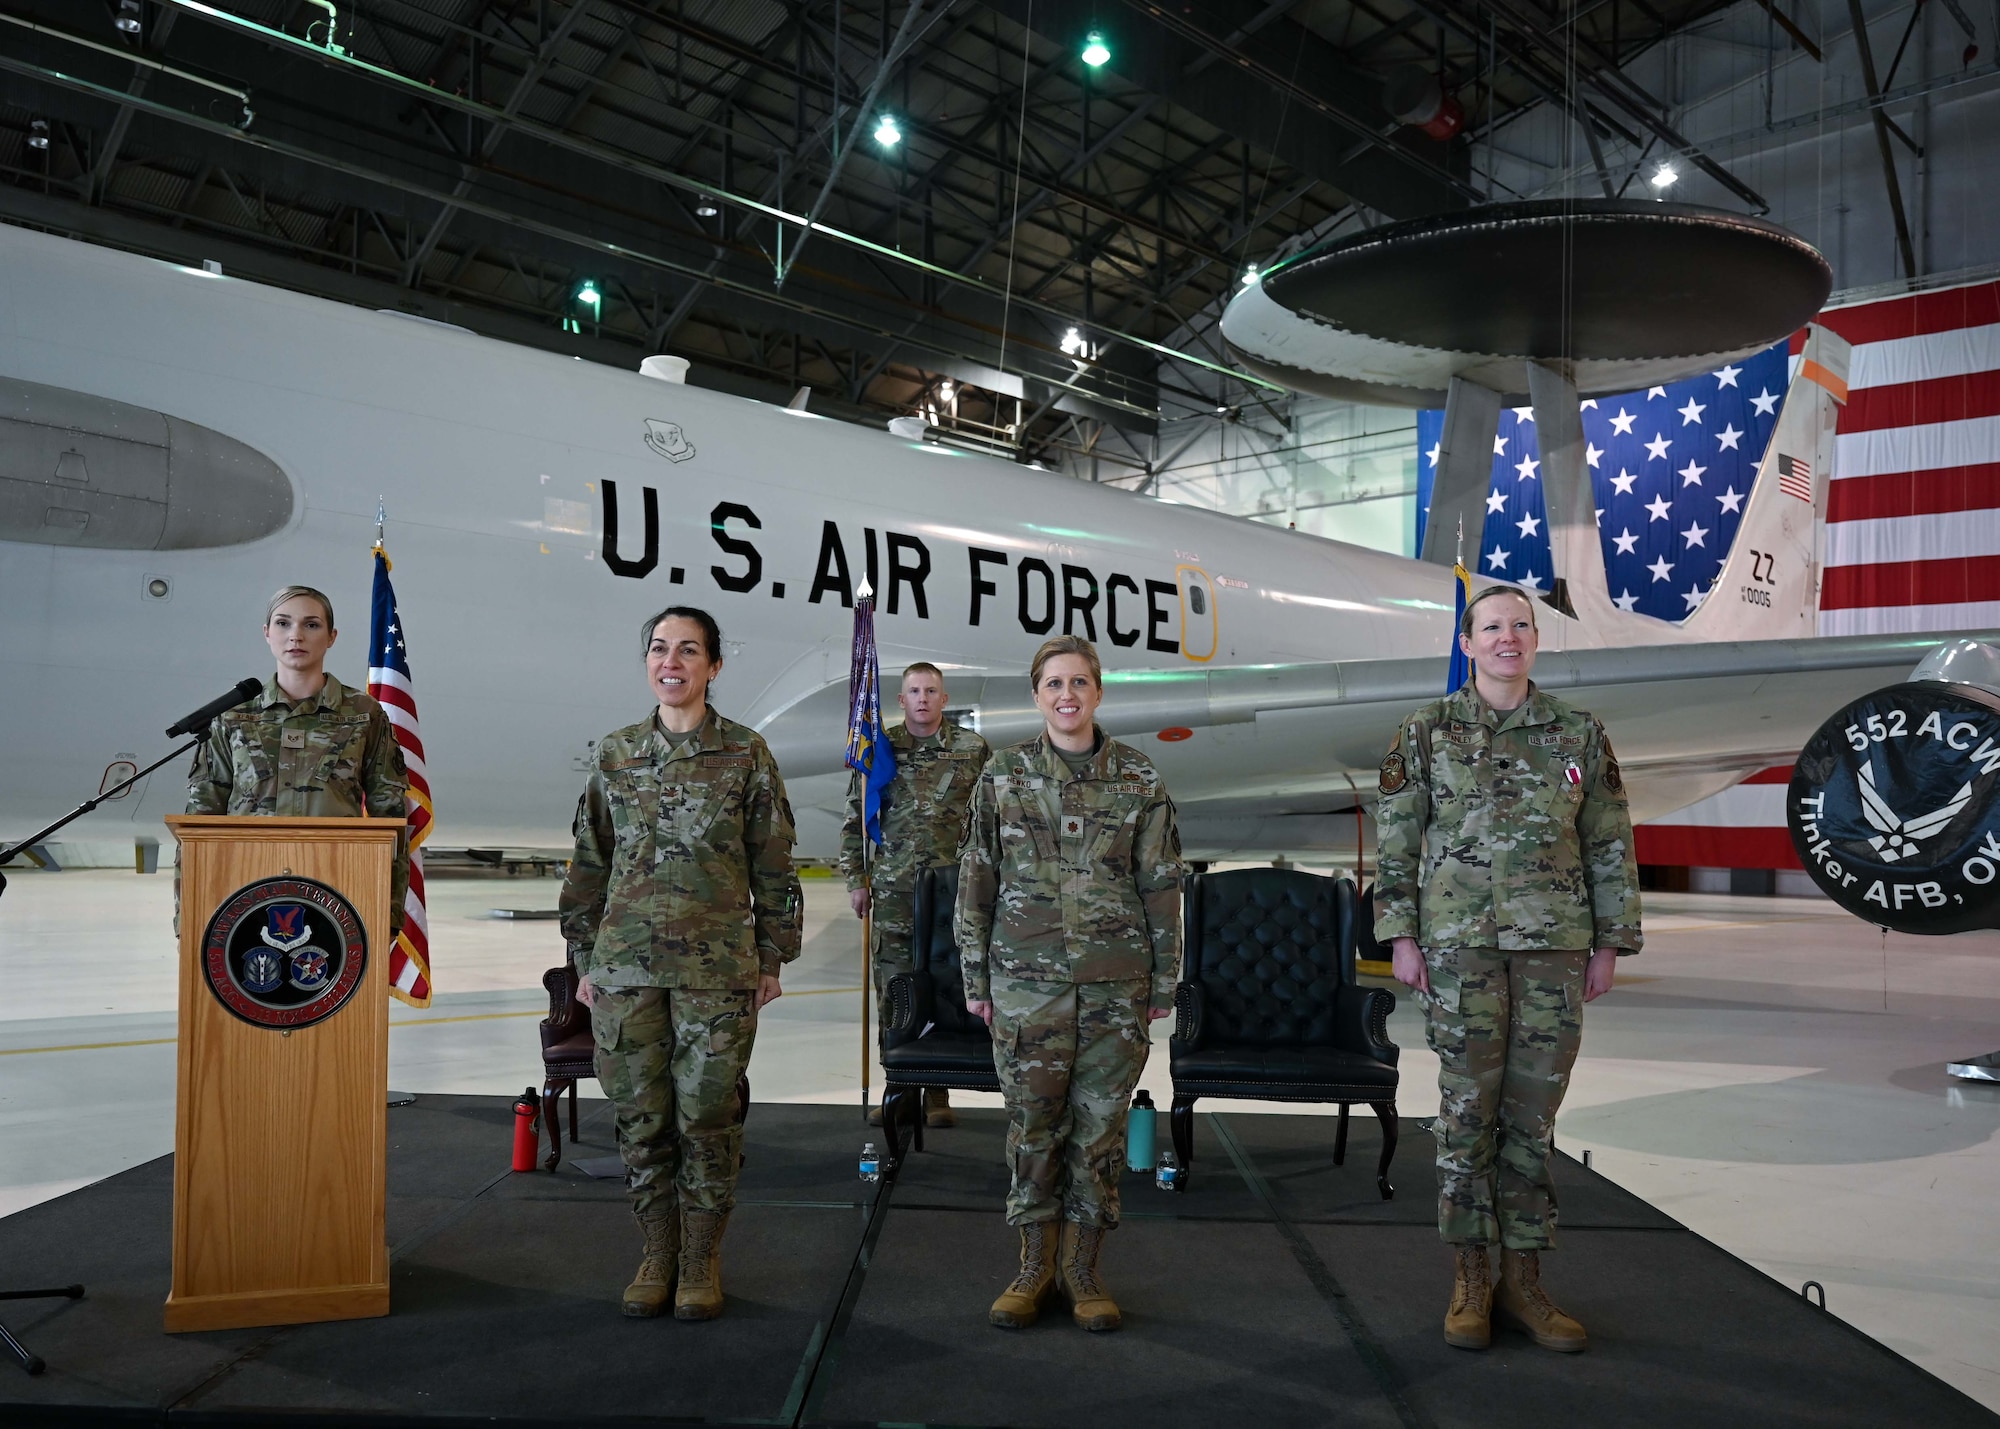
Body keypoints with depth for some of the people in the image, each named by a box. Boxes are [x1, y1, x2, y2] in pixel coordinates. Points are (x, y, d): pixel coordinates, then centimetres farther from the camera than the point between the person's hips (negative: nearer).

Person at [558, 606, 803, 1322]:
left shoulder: (746, 754, 1)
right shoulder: (615, 753, 8)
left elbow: (773, 865, 4)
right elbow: (589, 862, 12)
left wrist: (772, 958, 3)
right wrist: (583, 959, 10)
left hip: (718, 968, -2)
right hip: (625, 967, 2)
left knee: (709, 1115, 2)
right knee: (641, 1116, 7)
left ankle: (702, 1258, 18)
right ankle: (656, 1252, 23)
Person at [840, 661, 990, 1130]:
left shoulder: (973, 749, 5)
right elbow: (854, 821, 11)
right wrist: (856, 880, 5)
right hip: (893, 891, 1)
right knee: (892, 988, 3)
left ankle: (937, 1093, 12)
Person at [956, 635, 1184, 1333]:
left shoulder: (1139, 779, 2)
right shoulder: (1003, 774, 2)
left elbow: (1162, 884, 5)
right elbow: (976, 878, 5)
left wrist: (1163, 980, 4)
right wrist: (975, 975, 3)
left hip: (1116, 983, 0)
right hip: (1027, 979, 0)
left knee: (1101, 1124, 6)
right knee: (1033, 1123, 6)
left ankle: (1083, 1268, 21)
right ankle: (1034, 1267, 21)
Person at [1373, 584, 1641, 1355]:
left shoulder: (1580, 734, 7)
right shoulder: (1427, 733, 2)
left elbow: (1611, 847, 9)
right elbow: (1394, 842, 2)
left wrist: (1609, 943, 5)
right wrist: (1401, 936, -3)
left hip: (1554, 946, 2)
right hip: (1460, 943, -2)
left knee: (1533, 1115, 6)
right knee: (1468, 1110, 2)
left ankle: (1524, 1280, 16)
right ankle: (1471, 1280, 13)